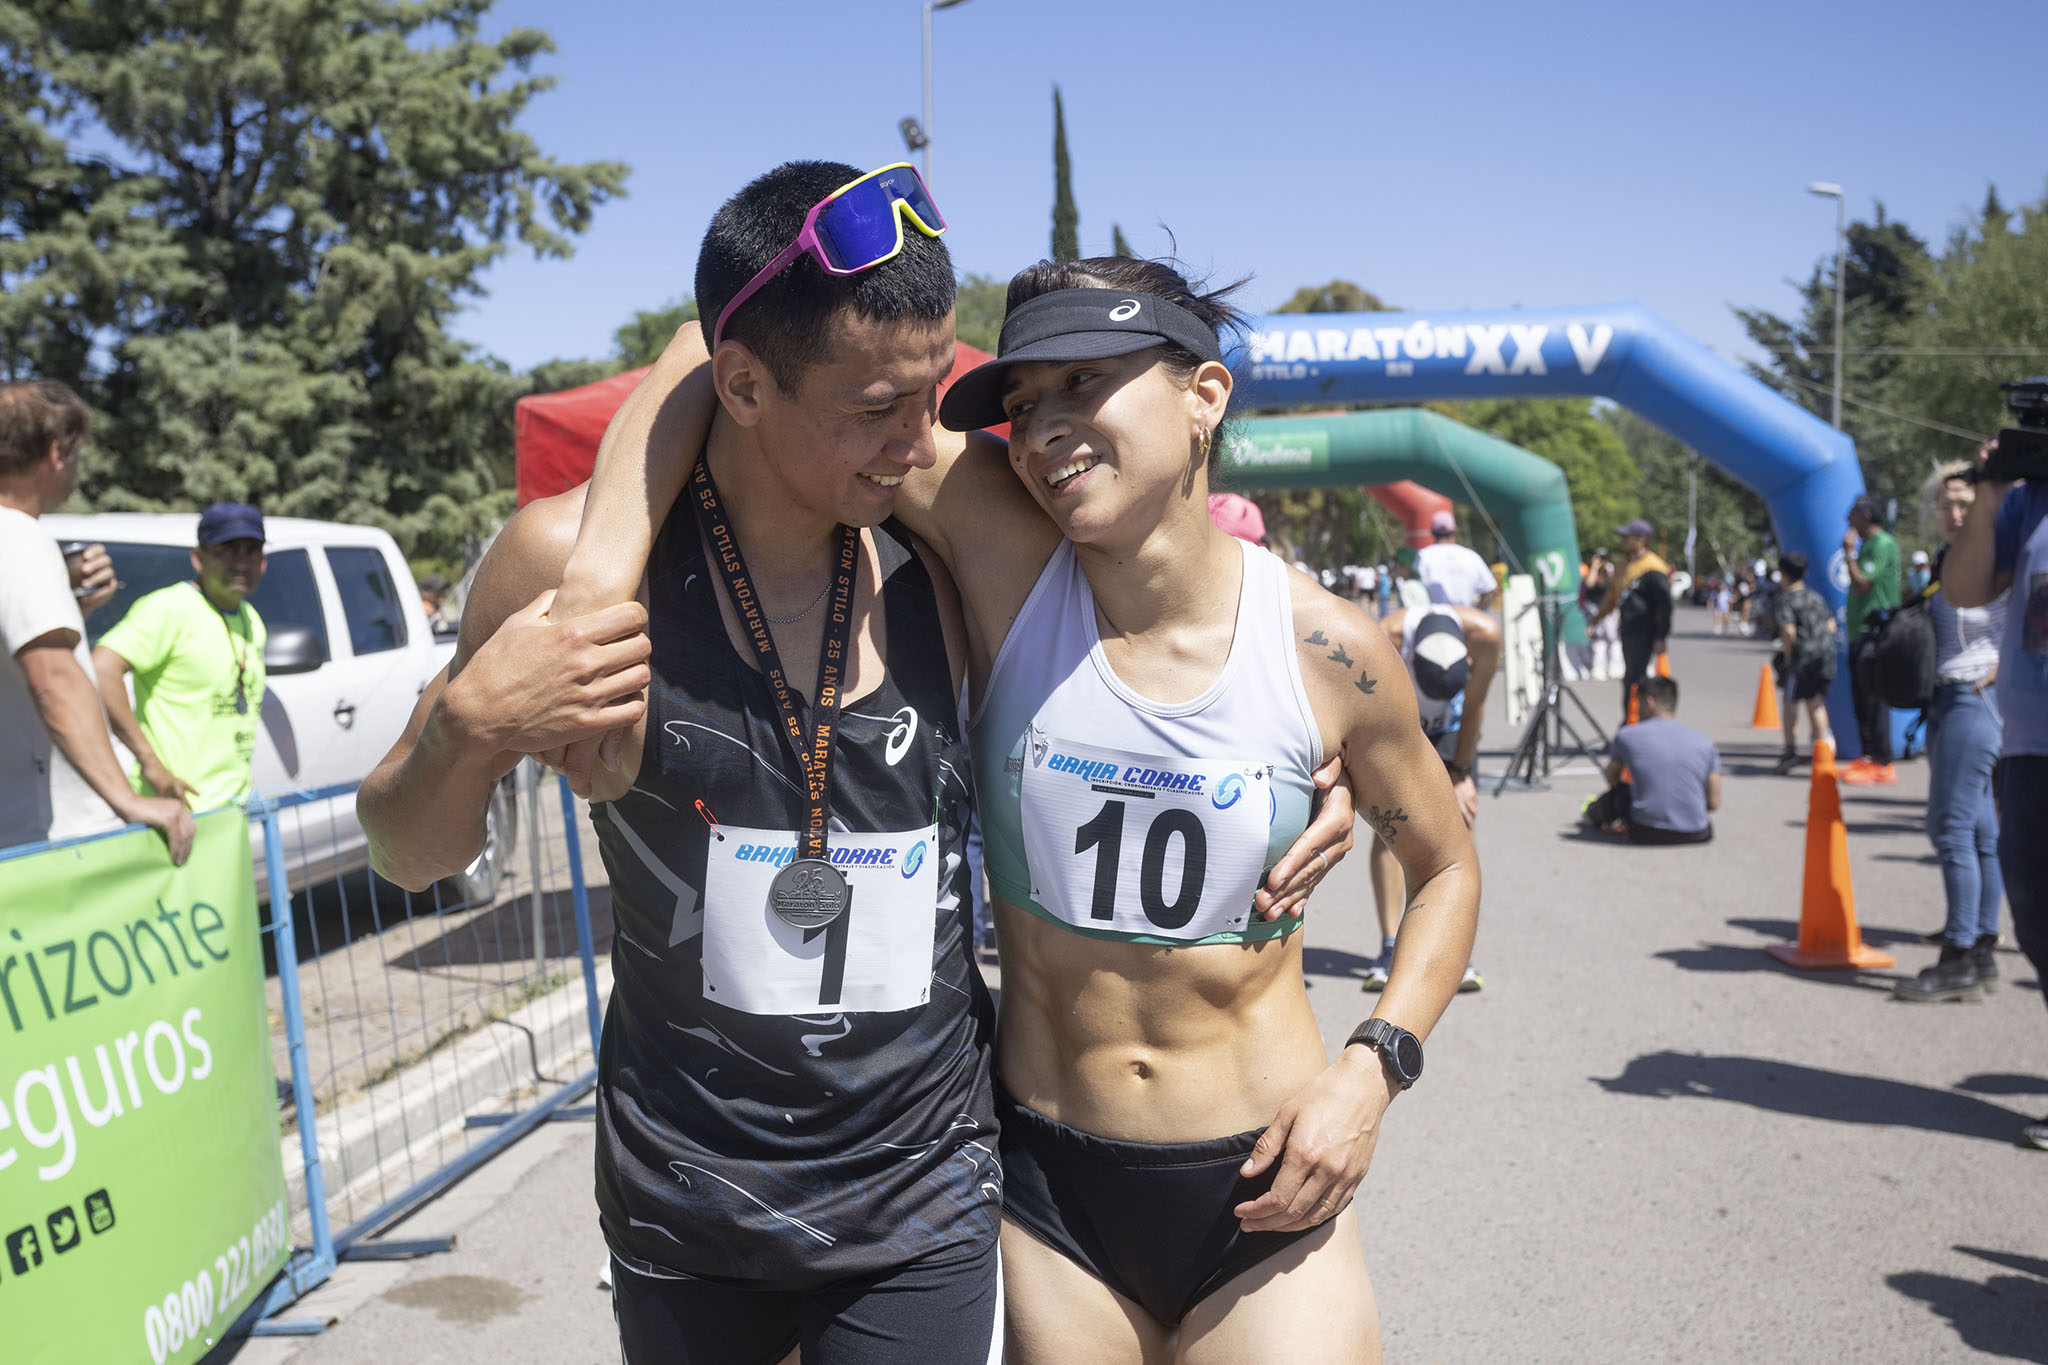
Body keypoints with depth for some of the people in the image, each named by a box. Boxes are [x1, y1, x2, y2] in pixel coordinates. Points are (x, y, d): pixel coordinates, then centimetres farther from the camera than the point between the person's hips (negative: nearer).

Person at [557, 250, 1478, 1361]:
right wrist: (601, 572, -31)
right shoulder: (1008, 555, -13)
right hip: (1046, 1185, 1)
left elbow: (1446, 865, 7)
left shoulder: (1326, 648, -11)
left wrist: (1375, 1065, -7)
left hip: (1262, 1189, 0)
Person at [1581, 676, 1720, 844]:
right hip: (1696, 835, 1)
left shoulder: (1626, 736, 1)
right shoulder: (1705, 743, 4)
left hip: (1645, 833, -1)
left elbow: (1612, 780, 19)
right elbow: (1714, 803, 6)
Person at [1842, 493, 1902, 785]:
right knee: (1861, 698, 12)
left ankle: (1882, 764, -5)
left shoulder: (1883, 544, -12)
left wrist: (1848, 553, -9)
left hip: (1876, 632, -10)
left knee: (1874, 700, -8)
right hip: (1861, 632, 10)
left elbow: (1861, 584, -18)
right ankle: (1868, 756, 18)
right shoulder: (1866, 545, 18)